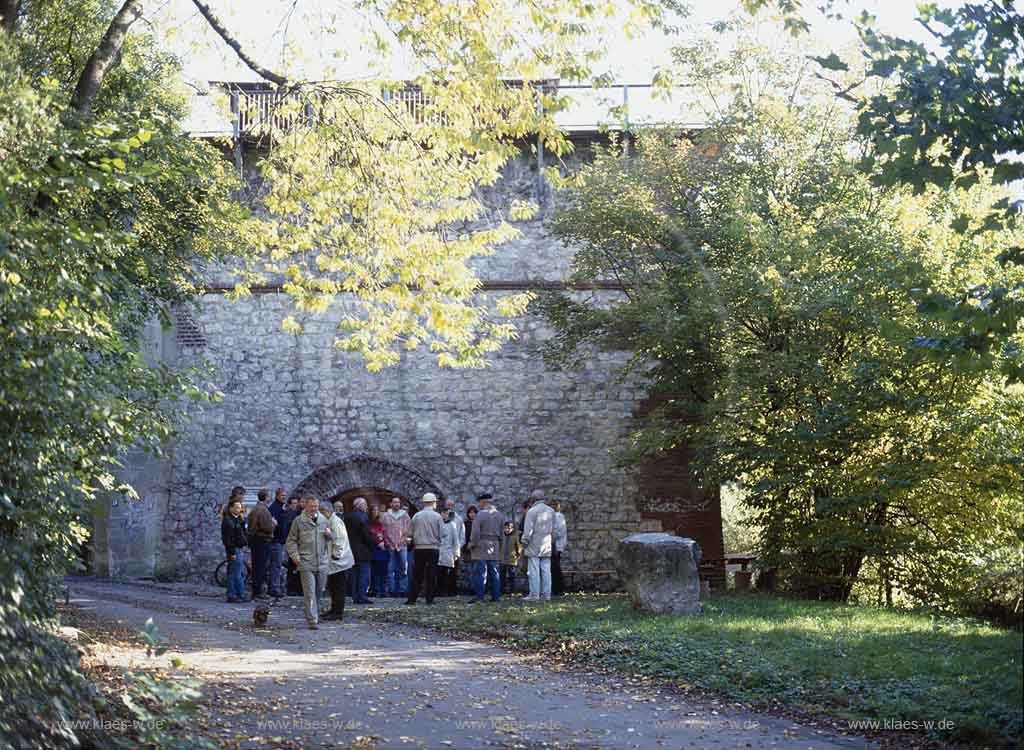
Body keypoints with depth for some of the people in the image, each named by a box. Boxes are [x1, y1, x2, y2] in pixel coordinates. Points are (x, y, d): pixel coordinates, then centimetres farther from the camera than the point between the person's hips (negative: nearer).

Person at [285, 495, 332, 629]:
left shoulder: (323, 520, 13)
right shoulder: (299, 521, -1)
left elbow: (329, 540, 25)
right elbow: (291, 541, 4)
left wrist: (329, 535, 2)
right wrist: (294, 556, -9)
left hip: (321, 562, 5)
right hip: (306, 563, -5)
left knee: (319, 591, 13)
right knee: (309, 592, -10)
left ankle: (316, 615, 29)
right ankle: (312, 620, -11)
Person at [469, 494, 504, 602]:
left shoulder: (480, 514, -10)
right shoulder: (499, 515, 10)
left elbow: (475, 532, -13)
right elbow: (502, 532, 12)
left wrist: (472, 544, -1)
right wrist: (500, 546, 17)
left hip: (481, 546, -6)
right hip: (495, 546, 6)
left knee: (479, 572, -6)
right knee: (494, 572, 10)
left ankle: (479, 595, -10)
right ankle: (495, 596, 10)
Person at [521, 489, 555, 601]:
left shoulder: (532, 511, -8)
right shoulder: (551, 511, 11)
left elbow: (528, 530, -10)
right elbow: (553, 530, 14)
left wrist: (524, 544, -3)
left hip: (534, 546, -6)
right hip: (547, 547, 6)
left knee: (534, 571, -4)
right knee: (546, 571, 6)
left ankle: (534, 594, -5)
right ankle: (546, 594, 5)